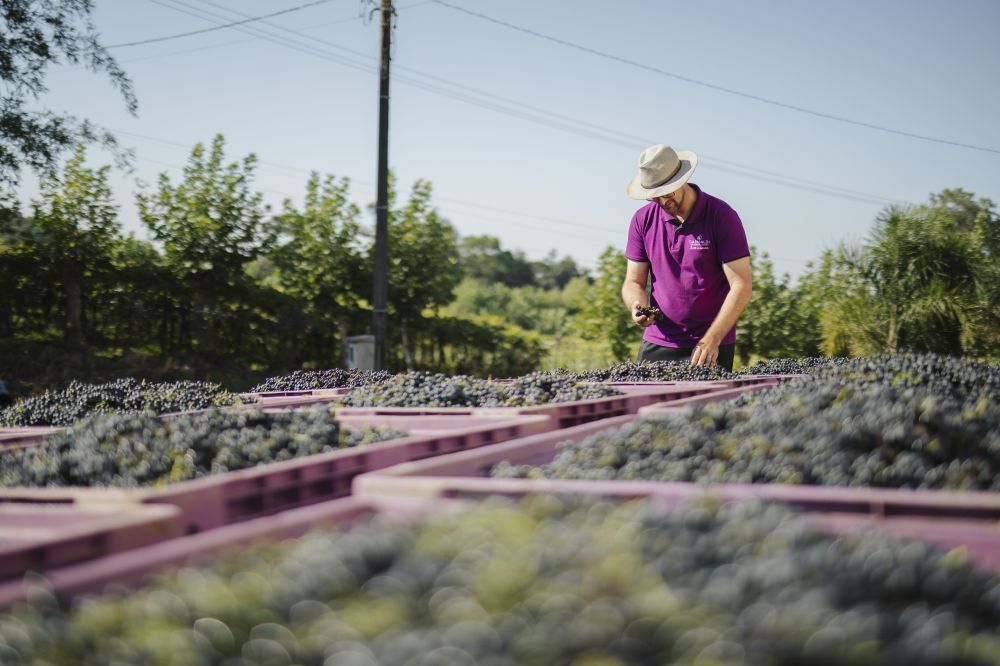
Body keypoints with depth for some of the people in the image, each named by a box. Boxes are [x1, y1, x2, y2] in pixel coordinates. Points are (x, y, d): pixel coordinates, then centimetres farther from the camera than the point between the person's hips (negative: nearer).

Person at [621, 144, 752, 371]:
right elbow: (634, 282, 7)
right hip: (657, 342, 3)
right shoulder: (643, 220, 2)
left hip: (711, 346, -3)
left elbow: (741, 286, -13)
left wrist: (711, 340, -21)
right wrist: (638, 306, -17)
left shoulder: (722, 216, -10)